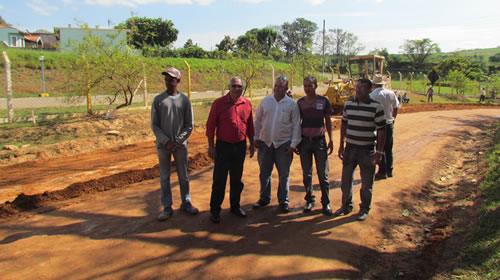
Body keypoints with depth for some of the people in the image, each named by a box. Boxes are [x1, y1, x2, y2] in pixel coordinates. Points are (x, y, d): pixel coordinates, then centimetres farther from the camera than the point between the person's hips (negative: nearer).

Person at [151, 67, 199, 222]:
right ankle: (167, 207, 16)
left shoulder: (184, 100, 2)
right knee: (164, 177, 6)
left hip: (180, 144, 0)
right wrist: (166, 141, -10)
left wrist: (178, 142, -9)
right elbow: (154, 125, 0)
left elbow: (189, 126, 2)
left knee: (183, 175, 9)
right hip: (163, 145, 0)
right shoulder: (158, 100, 1)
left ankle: (186, 203, 24)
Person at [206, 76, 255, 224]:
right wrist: (211, 146, -9)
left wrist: (252, 144, 12)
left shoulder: (247, 104, 4)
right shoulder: (219, 103, -8)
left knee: (237, 179, 14)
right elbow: (210, 126, -6)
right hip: (223, 146, -4)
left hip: (240, 146, 4)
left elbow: (250, 126, 12)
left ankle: (235, 206, 30)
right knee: (219, 180, 2)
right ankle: (215, 210, 15)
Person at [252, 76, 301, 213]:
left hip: (284, 144, -2)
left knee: (284, 174, 6)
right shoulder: (265, 101, 3)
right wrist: (256, 138, 4)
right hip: (265, 143, 3)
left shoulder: (292, 104, -4)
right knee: (264, 173, 12)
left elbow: (296, 125, -2)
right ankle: (264, 198, 28)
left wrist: (293, 144, -6)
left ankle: (283, 201, 19)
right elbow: (258, 120, 9)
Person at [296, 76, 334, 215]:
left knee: (323, 174, 1)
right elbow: (297, 122, 9)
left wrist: (331, 139, 2)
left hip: (319, 140, -2)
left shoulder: (323, 101, 0)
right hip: (305, 140, 2)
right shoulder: (300, 102, 4)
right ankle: (309, 200, 23)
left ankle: (326, 202, 13)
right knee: (307, 174, 9)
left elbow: (328, 121, 6)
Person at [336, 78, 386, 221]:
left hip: (367, 149, -4)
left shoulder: (376, 106, -10)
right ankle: (346, 205, 31)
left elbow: (381, 130, -7)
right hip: (350, 147, 4)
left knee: (367, 183, 7)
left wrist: (379, 152, -11)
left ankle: (364, 209, 26)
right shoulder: (348, 103, 3)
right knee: (346, 179, 12)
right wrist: (341, 145, 11)